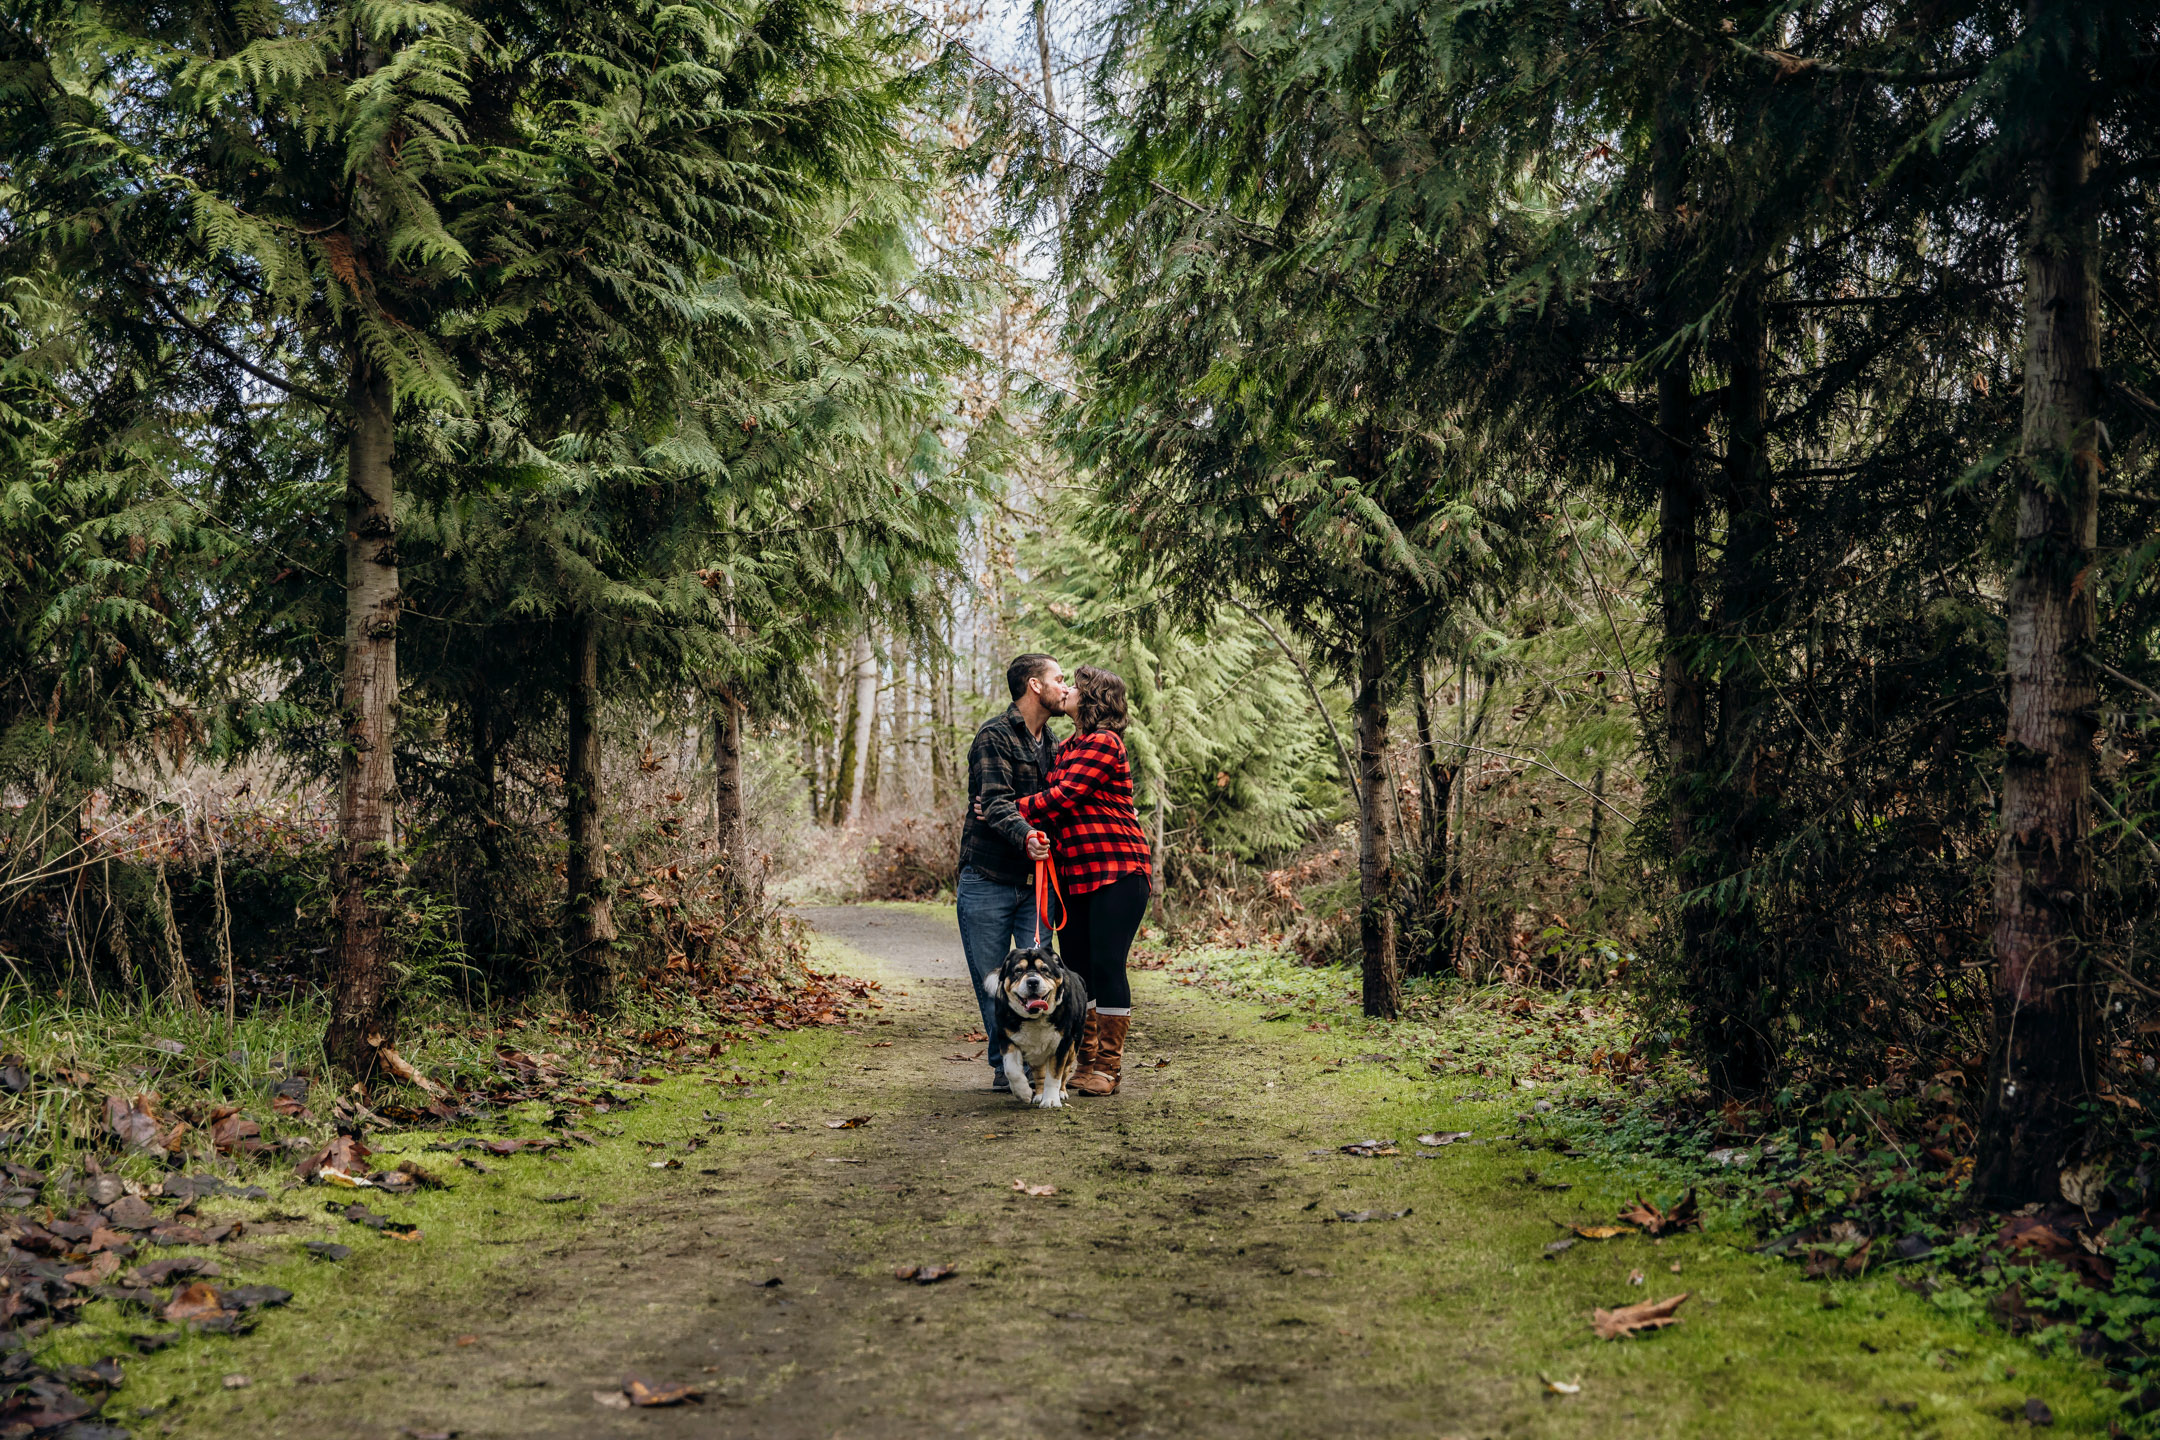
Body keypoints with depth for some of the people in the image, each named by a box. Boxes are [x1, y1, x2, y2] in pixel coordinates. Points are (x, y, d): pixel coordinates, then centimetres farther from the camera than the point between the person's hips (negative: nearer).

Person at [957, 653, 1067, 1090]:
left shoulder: (1051, 746, 17)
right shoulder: (994, 735, -7)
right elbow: (995, 802, -20)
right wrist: (1024, 835, -37)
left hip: (1035, 882, 5)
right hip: (988, 878, -5)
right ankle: (1005, 1064, 17)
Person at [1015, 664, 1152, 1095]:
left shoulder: (1104, 744, -10)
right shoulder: (1065, 749, 18)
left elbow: (1061, 797, -17)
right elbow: (1054, 810, 14)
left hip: (1116, 871, -9)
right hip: (1074, 875, 9)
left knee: (1107, 964, -8)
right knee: (1076, 967, 8)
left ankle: (1108, 1067, -1)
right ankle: (1086, 1060, 17)